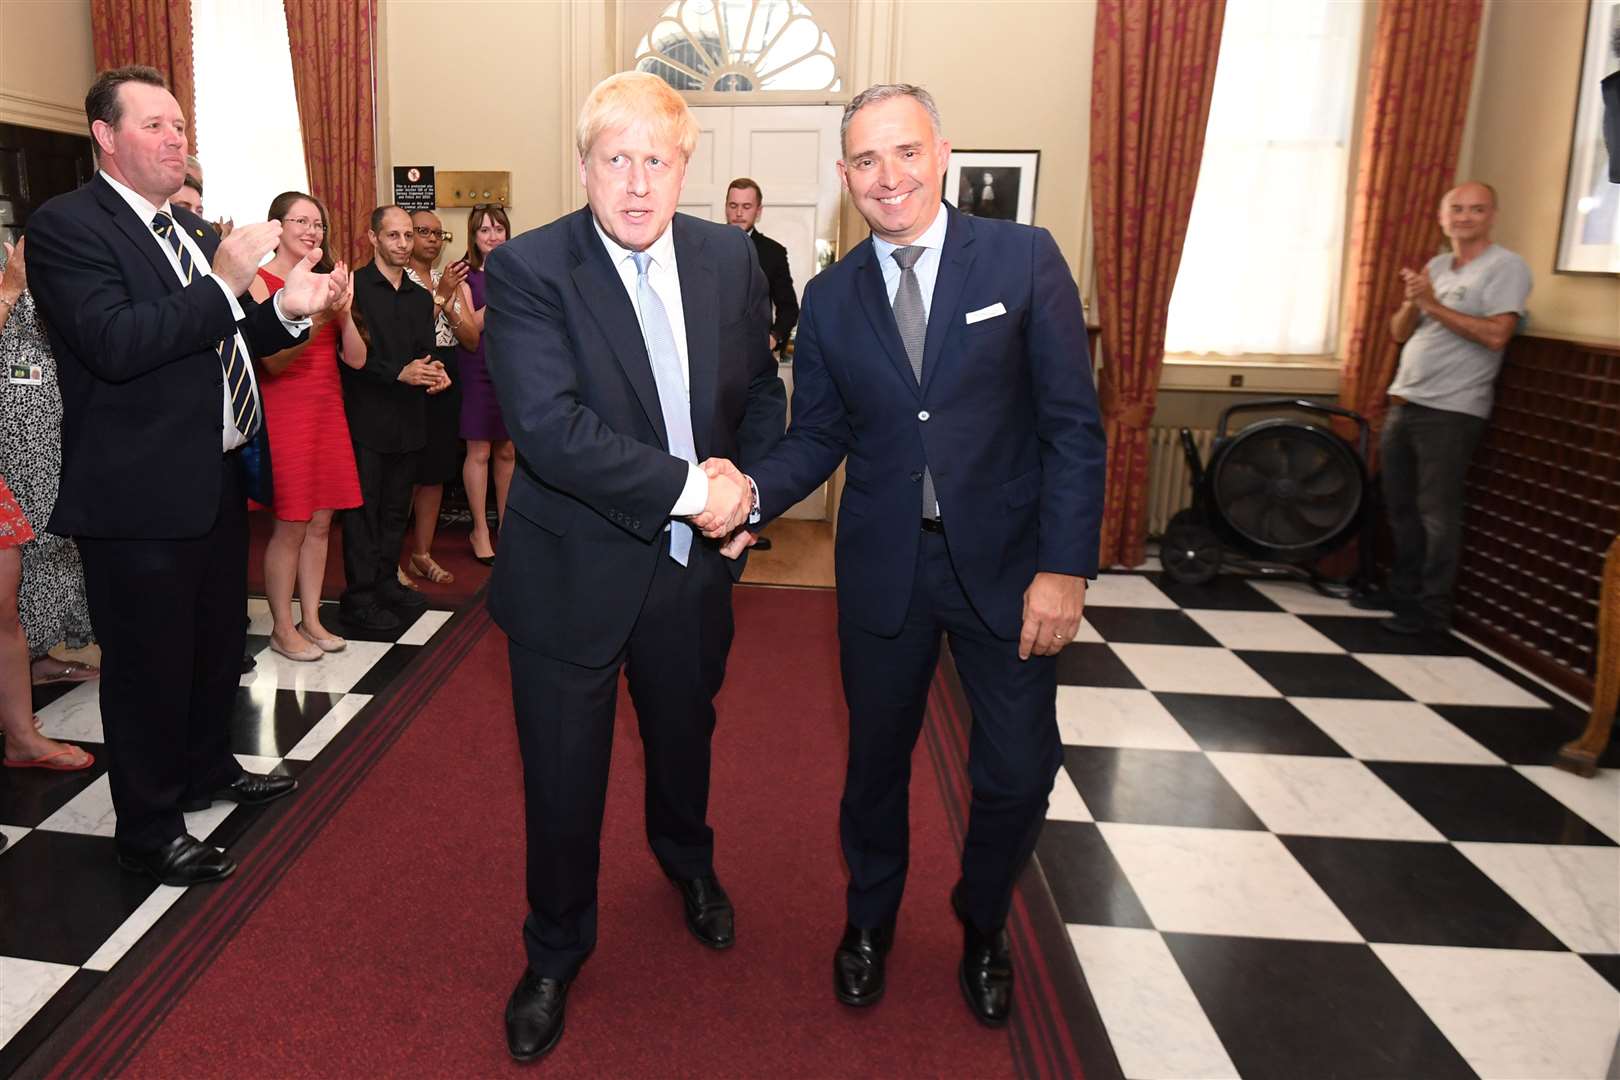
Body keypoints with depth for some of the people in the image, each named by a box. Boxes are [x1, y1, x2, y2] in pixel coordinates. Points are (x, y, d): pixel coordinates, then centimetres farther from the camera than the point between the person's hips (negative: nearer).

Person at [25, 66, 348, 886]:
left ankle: (208, 770, 44)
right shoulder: (66, 225, -13)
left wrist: (288, 310, -1)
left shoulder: (191, 229, 13)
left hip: (217, 479, 9)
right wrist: (225, 284, -28)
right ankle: (147, 831, 22)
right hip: (141, 494, -8)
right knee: (149, 664, 4)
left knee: (218, 642, 22)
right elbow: (113, 345, -26)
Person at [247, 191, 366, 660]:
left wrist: (344, 315, -13)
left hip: (327, 411, 6)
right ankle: (282, 629, 11)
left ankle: (311, 619, 20)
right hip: (284, 412, -6)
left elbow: (357, 358, 4)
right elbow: (273, 360, -16)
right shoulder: (259, 281, -6)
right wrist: (316, 317, -27)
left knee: (320, 522, 9)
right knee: (289, 525, -1)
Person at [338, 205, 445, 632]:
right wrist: (399, 372, -21)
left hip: (409, 419, 7)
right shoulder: (353, 286, -6)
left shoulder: (421, 297, 15)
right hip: (366, 417, -6)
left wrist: (433, 373, -7)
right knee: (363, 508, 0)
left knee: (396, 508, 14)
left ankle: (386, 581, 26)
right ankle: (359, 596, 7)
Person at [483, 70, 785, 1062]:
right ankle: (556, 955, 37)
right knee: (564, 782, 10)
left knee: (685, 736, 27)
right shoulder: (527, 270, -16)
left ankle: (689, 861, 59)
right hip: (574, 573, -4)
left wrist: (749, 485, -5)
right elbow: (549, 428, -27)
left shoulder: (732, 257, -1)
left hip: (695, 569, 4)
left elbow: (763, 390, 10)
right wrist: (691, 486, -26)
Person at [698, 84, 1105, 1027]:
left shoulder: (1024, 259, -6)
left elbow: (1073, 424, -8)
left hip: (1005, 561, -2)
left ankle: (983, 928, 36)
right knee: (877, 757, 16)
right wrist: (754, 492, -18)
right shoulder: (830, 298, 3)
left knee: (1019, 773, 5)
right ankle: (871, 921, 43)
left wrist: (1065, 567, -14)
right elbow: (818, 437, 3)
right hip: (885, 567, 2)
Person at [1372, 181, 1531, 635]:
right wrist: (1412, 301, -6)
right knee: (1399, 504, 12)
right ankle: (1403, 591, 25)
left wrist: (1433, 304, -16)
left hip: (1450, 410, -7)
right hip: (1404, 402, 7)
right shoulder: (1436, 266, 16)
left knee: (1436, 512, -5)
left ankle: (1432, 610, 2)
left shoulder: (1505, 267, -6)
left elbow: (1495, 335, -18)